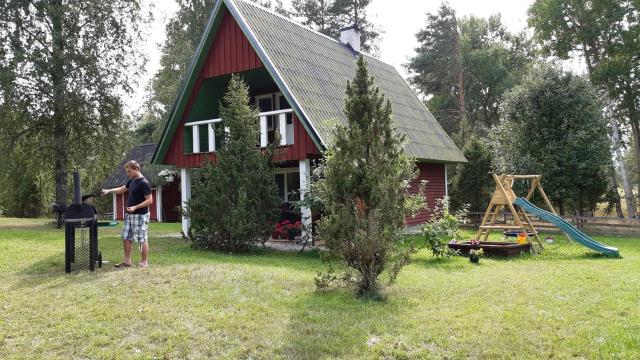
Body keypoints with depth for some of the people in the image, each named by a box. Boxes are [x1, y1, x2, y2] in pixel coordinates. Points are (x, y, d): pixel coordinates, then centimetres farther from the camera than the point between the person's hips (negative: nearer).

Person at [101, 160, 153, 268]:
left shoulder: (144, 183, -16)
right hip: (129, 215, 9)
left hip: (140, 215, -9)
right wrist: (109, 191, 15)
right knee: (126, 238, 11)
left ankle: (144, 262, 6)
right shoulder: (131, 181, 11)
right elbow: (122, 189, 27)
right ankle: (127, 261, 20)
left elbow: (149, 200, -18)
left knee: (142, 239, -2)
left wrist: (135, 207, -22)